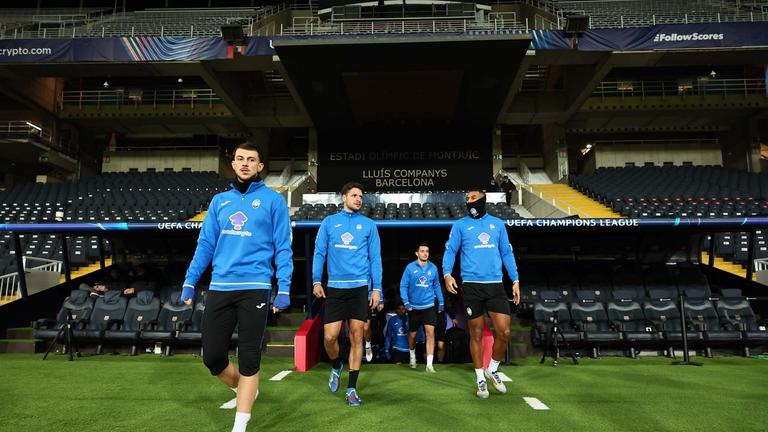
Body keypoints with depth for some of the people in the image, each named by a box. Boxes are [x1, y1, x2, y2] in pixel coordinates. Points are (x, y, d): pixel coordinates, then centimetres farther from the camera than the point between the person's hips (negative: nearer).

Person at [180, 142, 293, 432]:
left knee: (249, 358, 1)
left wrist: (284, 288, -8)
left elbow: (282, 247, -1)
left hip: (254, 288, -4)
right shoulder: (219, 200, 14)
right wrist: (190, 281, 8)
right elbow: (205, 244, 15)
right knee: (212, 357, 8)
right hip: (219, 288, 4)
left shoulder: (273, 200, 2)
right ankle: (244, 391, 37)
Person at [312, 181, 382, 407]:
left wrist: (377, 288, 0)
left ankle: (351, 388, 14)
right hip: (334, 287, 0)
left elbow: (375, 258, 7)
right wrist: (316, 281, -3)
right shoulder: (329, 222, 9)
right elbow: (319, 252, 7)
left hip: (360, 287, 0)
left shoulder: (369, 225, 8)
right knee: (330, 336, -2)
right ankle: (336, 367, 31)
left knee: (356, 337, 1)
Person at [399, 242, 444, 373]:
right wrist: (406, 302, -15)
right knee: (413, 334, 14)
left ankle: (429, 364, -6)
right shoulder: (410, 267, -7)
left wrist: (441, 302, 9)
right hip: (414, 307, 0)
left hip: (429, 306, 1)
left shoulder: (433, 268, 0)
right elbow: (403, 285, -7)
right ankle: (412, 356, 41)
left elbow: (437, 286, 9)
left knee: (430, 332, -12)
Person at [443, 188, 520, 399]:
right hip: (471, 285, -2)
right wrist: (447, 273, -16)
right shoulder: (460, 225, 5)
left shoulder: (497, 224, 12)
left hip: (495, 285, 2)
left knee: (504, 332, -3)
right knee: (476, 334, 4)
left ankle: (492, 369, 24)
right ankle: (480, 379, 21)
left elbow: (507, 253, 15)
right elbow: (450, 251, 1)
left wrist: (515, 280, 9)